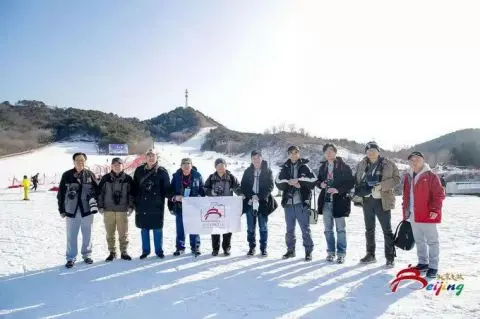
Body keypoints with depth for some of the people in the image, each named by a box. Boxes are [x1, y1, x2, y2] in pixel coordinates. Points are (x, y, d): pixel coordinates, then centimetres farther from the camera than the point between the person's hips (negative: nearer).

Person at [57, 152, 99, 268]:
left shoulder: (90, 175, 2)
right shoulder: (67, 175, 1)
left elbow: (97, 189, 8)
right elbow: (61, 193, 4)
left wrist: (96, 201, -2)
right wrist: (61, 209, 3)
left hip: (87, 209, 1)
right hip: (71, 210, 0)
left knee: (87, 234, 10)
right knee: (71, 235, 5)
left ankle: (87, 255, 25)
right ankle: (71, 258, 17)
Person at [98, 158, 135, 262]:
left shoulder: (128, 178, 2)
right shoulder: (106, 178, 3)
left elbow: (131, 194, 6)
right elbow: (100, 193, 5)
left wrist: (131, 207, 0)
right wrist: (100, 206, 1)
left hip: (122, 210, -1)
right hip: (108, 210, 1)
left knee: (123, 233, 2)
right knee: (110, 233, 7)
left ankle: (124, 252, 16)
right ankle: (112, 252, 19)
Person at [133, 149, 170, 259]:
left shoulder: (162, 171, 1)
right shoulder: (139, 171, 6)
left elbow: (166, 188, 1)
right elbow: (134, 187, 10)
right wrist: (134, 202, 6)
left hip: (157, 205, -2)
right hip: (142, 204, 2)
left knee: (157, 228, 4)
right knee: (144, 228, 10)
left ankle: (159, 250, 17)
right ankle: (145, 250, 23)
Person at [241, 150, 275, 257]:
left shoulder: (267, 171, 2)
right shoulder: (248, 171, 8)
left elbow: (270, 186, -4)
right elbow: (243, 186, 3)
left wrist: (259, 197, -15)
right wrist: (251, 196, -12)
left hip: (263, 202, -2)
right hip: (250, 202, 2)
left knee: (263, 227, 5)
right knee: (250, 227, 7)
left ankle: (263, 248, 13)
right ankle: (252, 247, 17)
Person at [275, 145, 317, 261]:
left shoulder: (304, 167, 3)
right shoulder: (285, 168, 10)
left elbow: (313, 181, -6)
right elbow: (278, 182, 2)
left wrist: (299, 181, -14)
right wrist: (289, 182, -14)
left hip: (302, 203, -3)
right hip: (288, 203, 3)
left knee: (305, 229, 1)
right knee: (289, 229, 13)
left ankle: (308, 251, 12)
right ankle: (290, 250, 25)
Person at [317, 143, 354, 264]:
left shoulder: (343, 167, -5)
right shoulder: (323, 167, 11)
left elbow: (351, 182, -8)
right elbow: (318, 181, 20)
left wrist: (338, 189, -19)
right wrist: (321, 184, -3)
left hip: (339, 201, -5)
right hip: (326, 201, 5)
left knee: (340, 229, 2)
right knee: (328, 229, 11)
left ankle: (341, 253, 11)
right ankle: (330, 252, 22)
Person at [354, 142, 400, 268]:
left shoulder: (388, 164, -5)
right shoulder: (361, 165, 7)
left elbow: (397, 179, -8)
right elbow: (356, 179, 17)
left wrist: (382, 185, -21)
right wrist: (358, 191, 0)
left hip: (382, 201, -4)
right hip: (367, 200, 5)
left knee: (387, 230, 2)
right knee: (369, 229, 15)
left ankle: (390, 257, 11)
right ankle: (370, 254, 28)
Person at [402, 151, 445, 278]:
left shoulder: (431, 176, -9)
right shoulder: (408, 178, 11)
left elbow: (439, 194, -12)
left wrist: (435, 210, -19)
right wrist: (405, 211, 15)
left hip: (427, 215, -7)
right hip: (413, 215, 7)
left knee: (432, 241, 2)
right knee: (419, 241, 16)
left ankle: (433, 267, 10)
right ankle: (423, 263, 29)